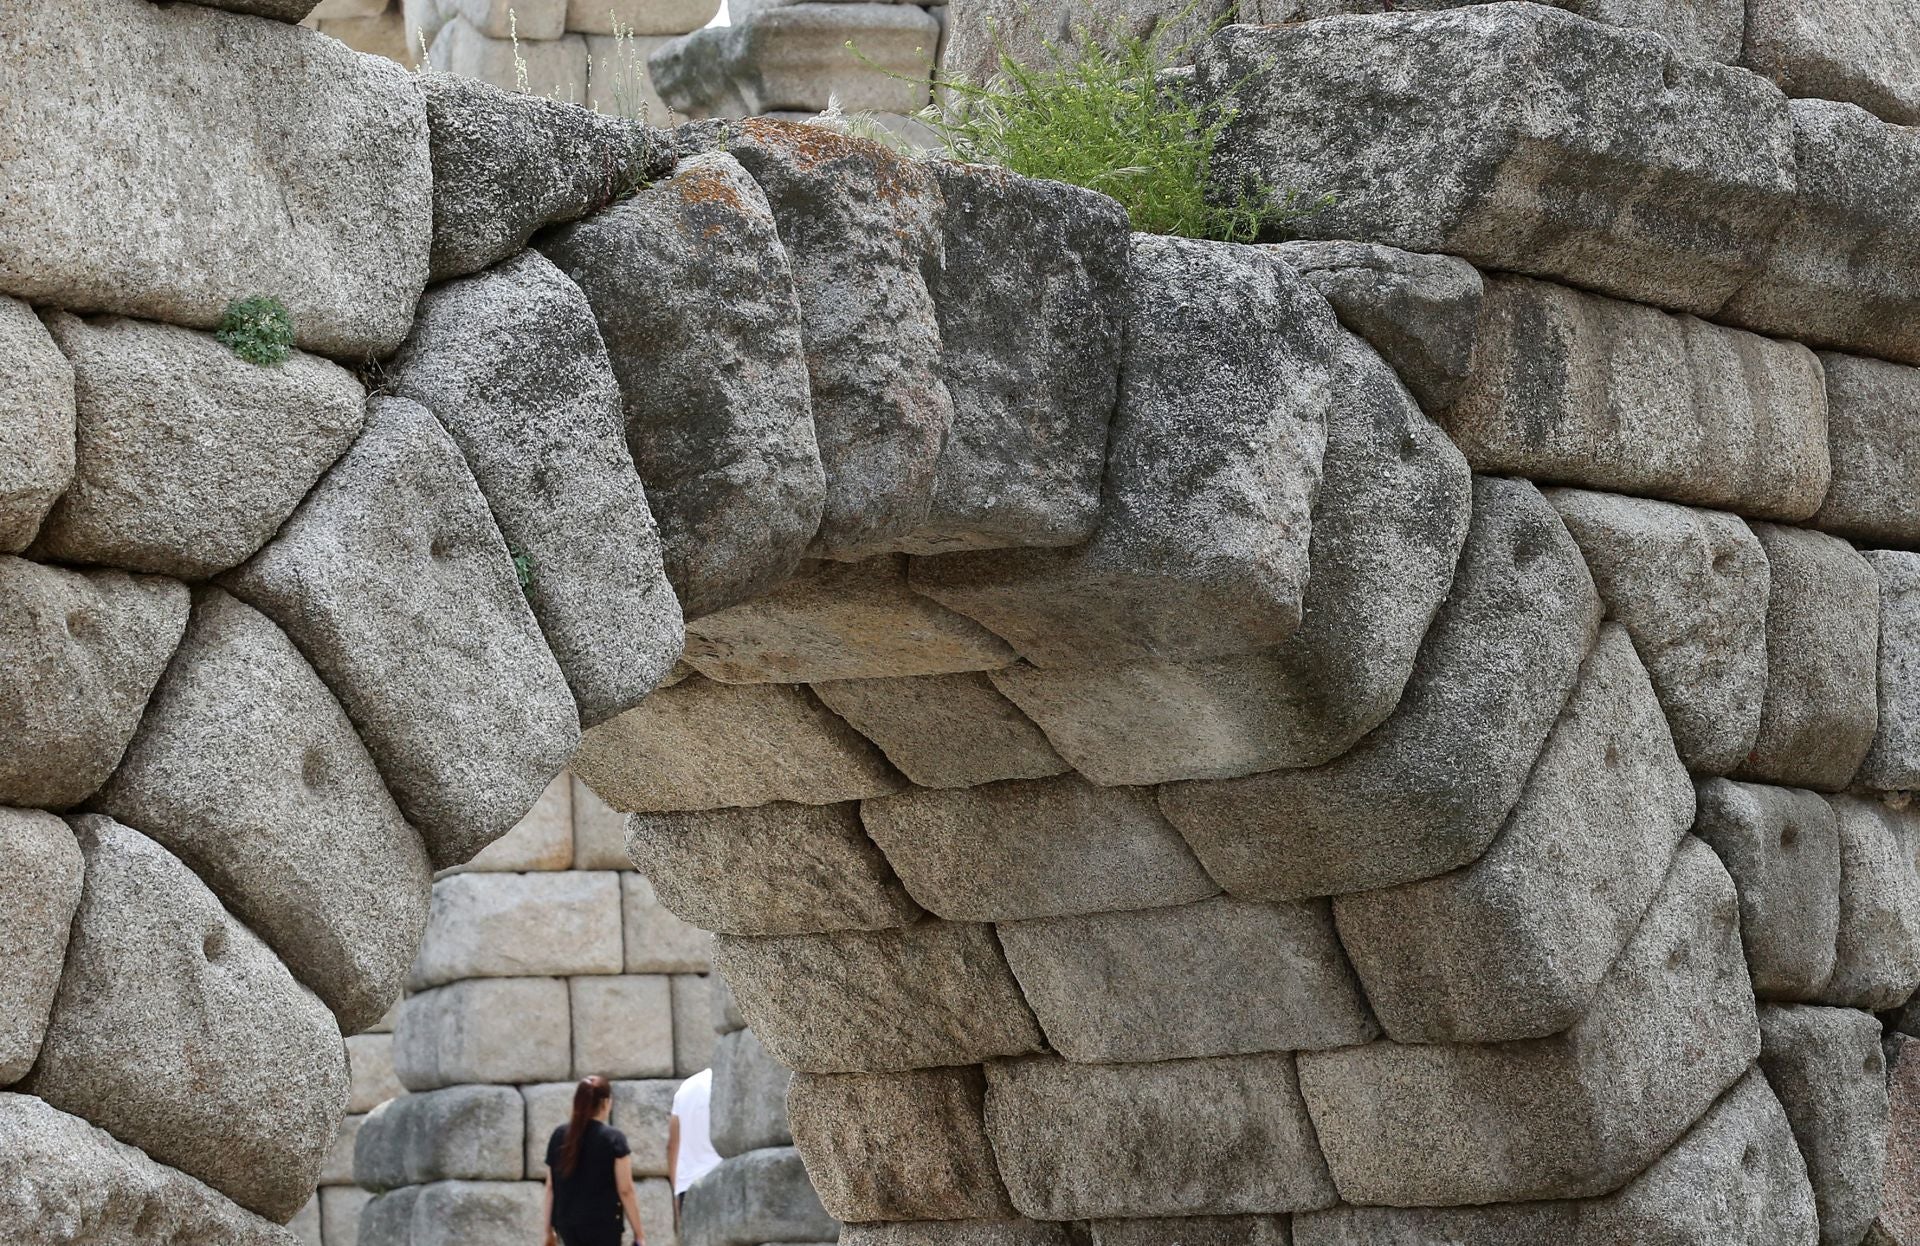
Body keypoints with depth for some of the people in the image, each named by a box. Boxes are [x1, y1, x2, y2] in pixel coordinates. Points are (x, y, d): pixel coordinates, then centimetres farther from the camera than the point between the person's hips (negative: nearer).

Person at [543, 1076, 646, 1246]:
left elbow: (550, 1187, 8)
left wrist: (549, 1230, 15)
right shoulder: (613, 1140, -9)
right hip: (602, 1225, -5)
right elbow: (625, 1190, -10)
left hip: (567, 1224, 5)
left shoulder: (559, 1137, 5)